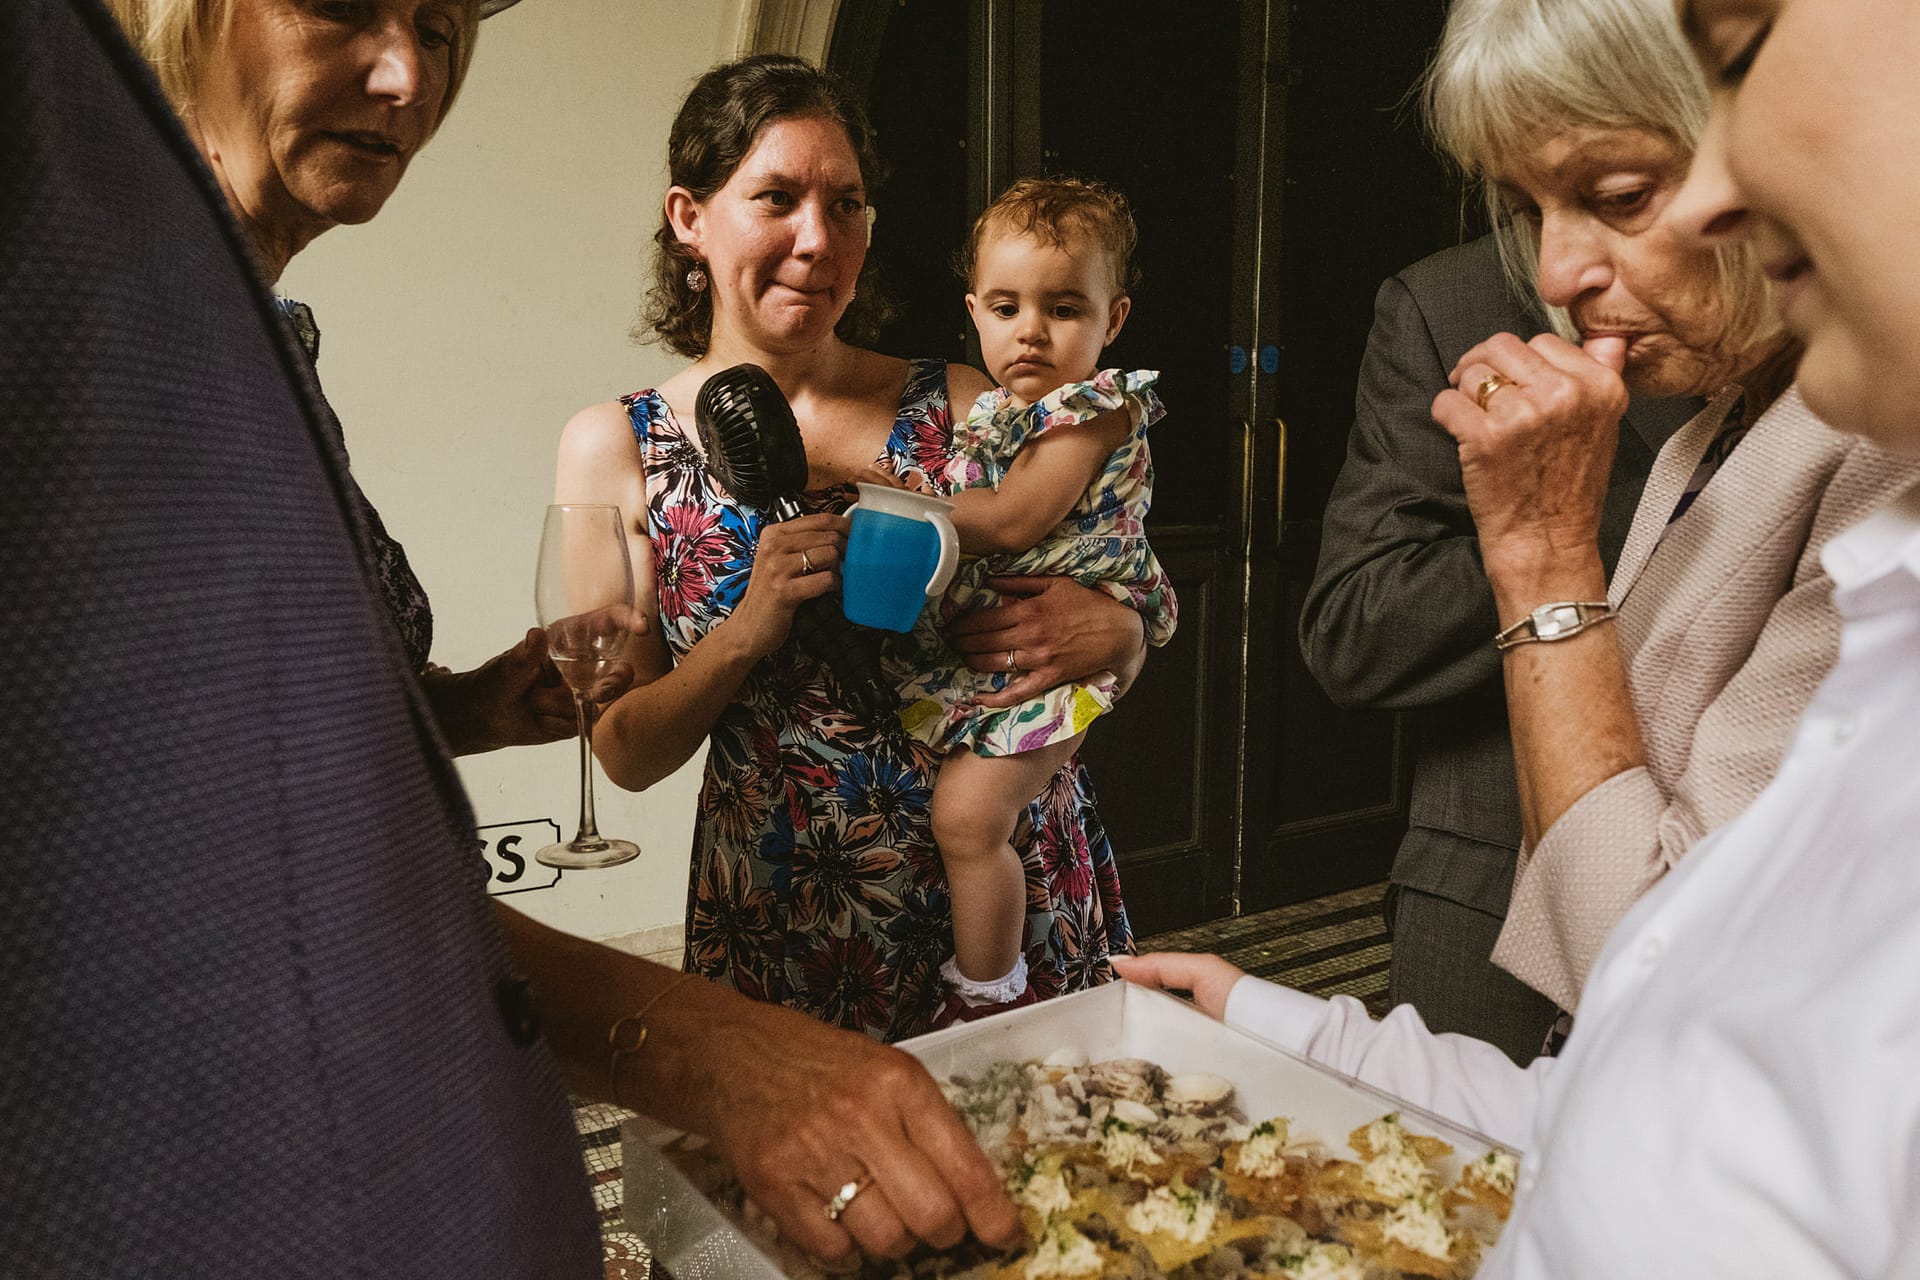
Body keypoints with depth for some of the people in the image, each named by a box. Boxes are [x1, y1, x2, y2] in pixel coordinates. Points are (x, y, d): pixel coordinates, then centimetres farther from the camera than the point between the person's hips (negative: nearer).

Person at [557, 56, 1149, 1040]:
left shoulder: (960, 404, 1)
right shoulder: (616, 448, 0)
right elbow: (628, 756, -1)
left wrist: (1112, 631, -13)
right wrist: (749, 628, -18)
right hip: (787, 922, -1)